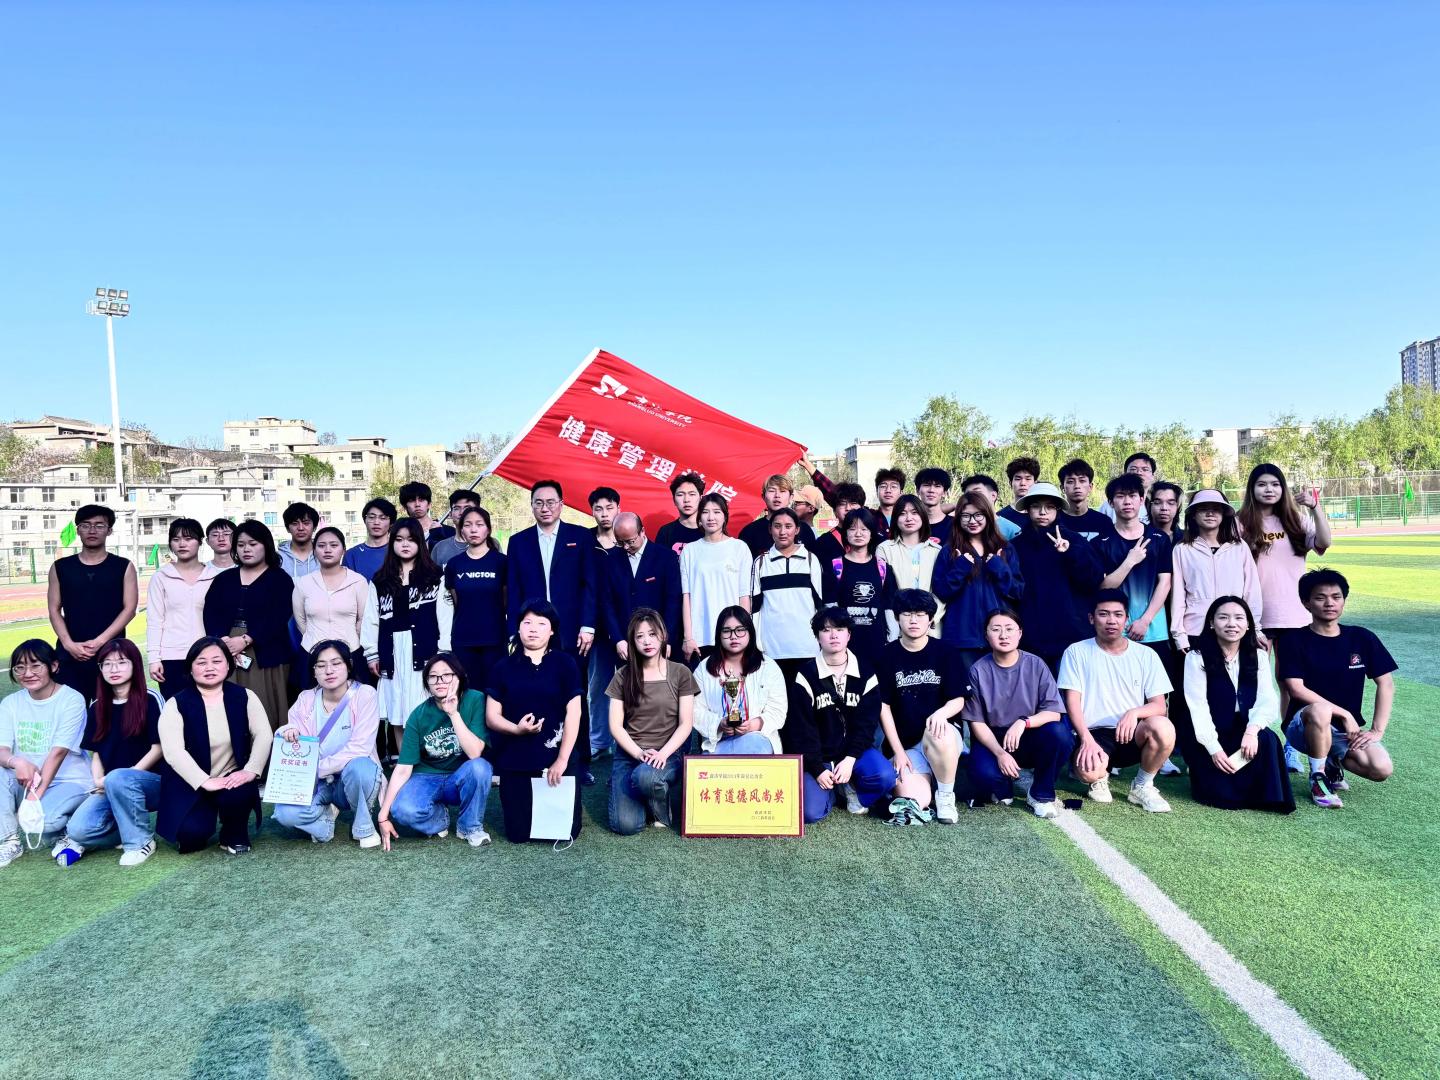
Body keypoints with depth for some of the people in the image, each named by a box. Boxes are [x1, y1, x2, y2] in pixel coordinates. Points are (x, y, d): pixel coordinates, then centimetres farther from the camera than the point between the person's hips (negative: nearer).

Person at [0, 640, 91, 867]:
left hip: (68, 782, -5)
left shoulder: (72, 700, -11)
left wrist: (36, 796, -24)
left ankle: (65, 832, 5)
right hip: (26, 781, 5)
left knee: (42, 820, -32)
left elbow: (58, 752, -17)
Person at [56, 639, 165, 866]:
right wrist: (98, 782, -9)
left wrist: (128, 774, -17)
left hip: (151, 782, -3)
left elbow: (158, 748, -9)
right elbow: (95, 753, 10)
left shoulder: (151, 700, -6)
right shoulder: (97, 707, 9)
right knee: (78, 829, -24)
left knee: (118, 778, -37)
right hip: (111, 788, 3)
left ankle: (141, 840, -16)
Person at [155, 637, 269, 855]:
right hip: (192, 785, -1)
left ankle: (235, 835, 2)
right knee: (191, 832, -24)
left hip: (233, 779, 1)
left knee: (237, 796, -33)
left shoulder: (244, 697, 0)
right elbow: (173, 751, -18)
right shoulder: (176, 704, -6)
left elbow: (263, 735, -9)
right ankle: (195, 835, 17)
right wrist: (205, 781, -28)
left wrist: (250, 771, -26)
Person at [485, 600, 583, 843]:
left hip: (557, 756, -1)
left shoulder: (565, 663, -1)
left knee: (566, 832, -1)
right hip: (515, 760, 1)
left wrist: (562, 759, -11)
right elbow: (491, 717, 1)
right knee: (519, 834, 1)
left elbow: (573, 714, -5)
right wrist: (516, 728, -19)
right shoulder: (503, 667, 4)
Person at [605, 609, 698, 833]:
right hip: (628, 754, 1)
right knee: (625, 825, -19)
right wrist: (640, 753, -13)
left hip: (668, 754, -1)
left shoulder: (680, 673, 2)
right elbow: (616, 726, 1)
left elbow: (686, 724, -1)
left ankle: (664, 809, -2)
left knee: (645, 776, -37)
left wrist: (663, 754, -16)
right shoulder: (623, 676, 5)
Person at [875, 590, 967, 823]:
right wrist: (898, 751, -6)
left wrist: (941, 713, -25)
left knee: (938, 736, -38)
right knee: (914, 802, -24)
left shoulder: (947, 653, 0)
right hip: (905, 743, 0)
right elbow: (884, 707, 1)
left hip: (941, 733, 0)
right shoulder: (887, 656, 0)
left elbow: (958, 700, -1)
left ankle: (946, 796, -11)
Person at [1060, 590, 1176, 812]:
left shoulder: (1146, 655, 5)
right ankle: (1100, 777, 7)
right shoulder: (1077, 652, 0)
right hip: (1094, 734, -2)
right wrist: (1087, 739, -21)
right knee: (1088, 771, -35)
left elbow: (1159, 705, 1)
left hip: (1132, 734, 2)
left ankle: (1142, 786, -4)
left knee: (1163, 727, -33)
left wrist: (1134, 712, -22)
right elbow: (1072, 701, -6)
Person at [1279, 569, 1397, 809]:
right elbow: (1296, 690, -15)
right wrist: (1344, 713, -18)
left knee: (1382, 769, -23)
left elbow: (1386, 684, 3)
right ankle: (1318, 778, -15)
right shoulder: (1296, 641, -7)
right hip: (1303, 725, -4)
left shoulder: (1362, 638, 2)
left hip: (1348, 729, 4)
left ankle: (1332, 761, 11)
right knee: (1320, 711, -39)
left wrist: (1377, 731, -5)